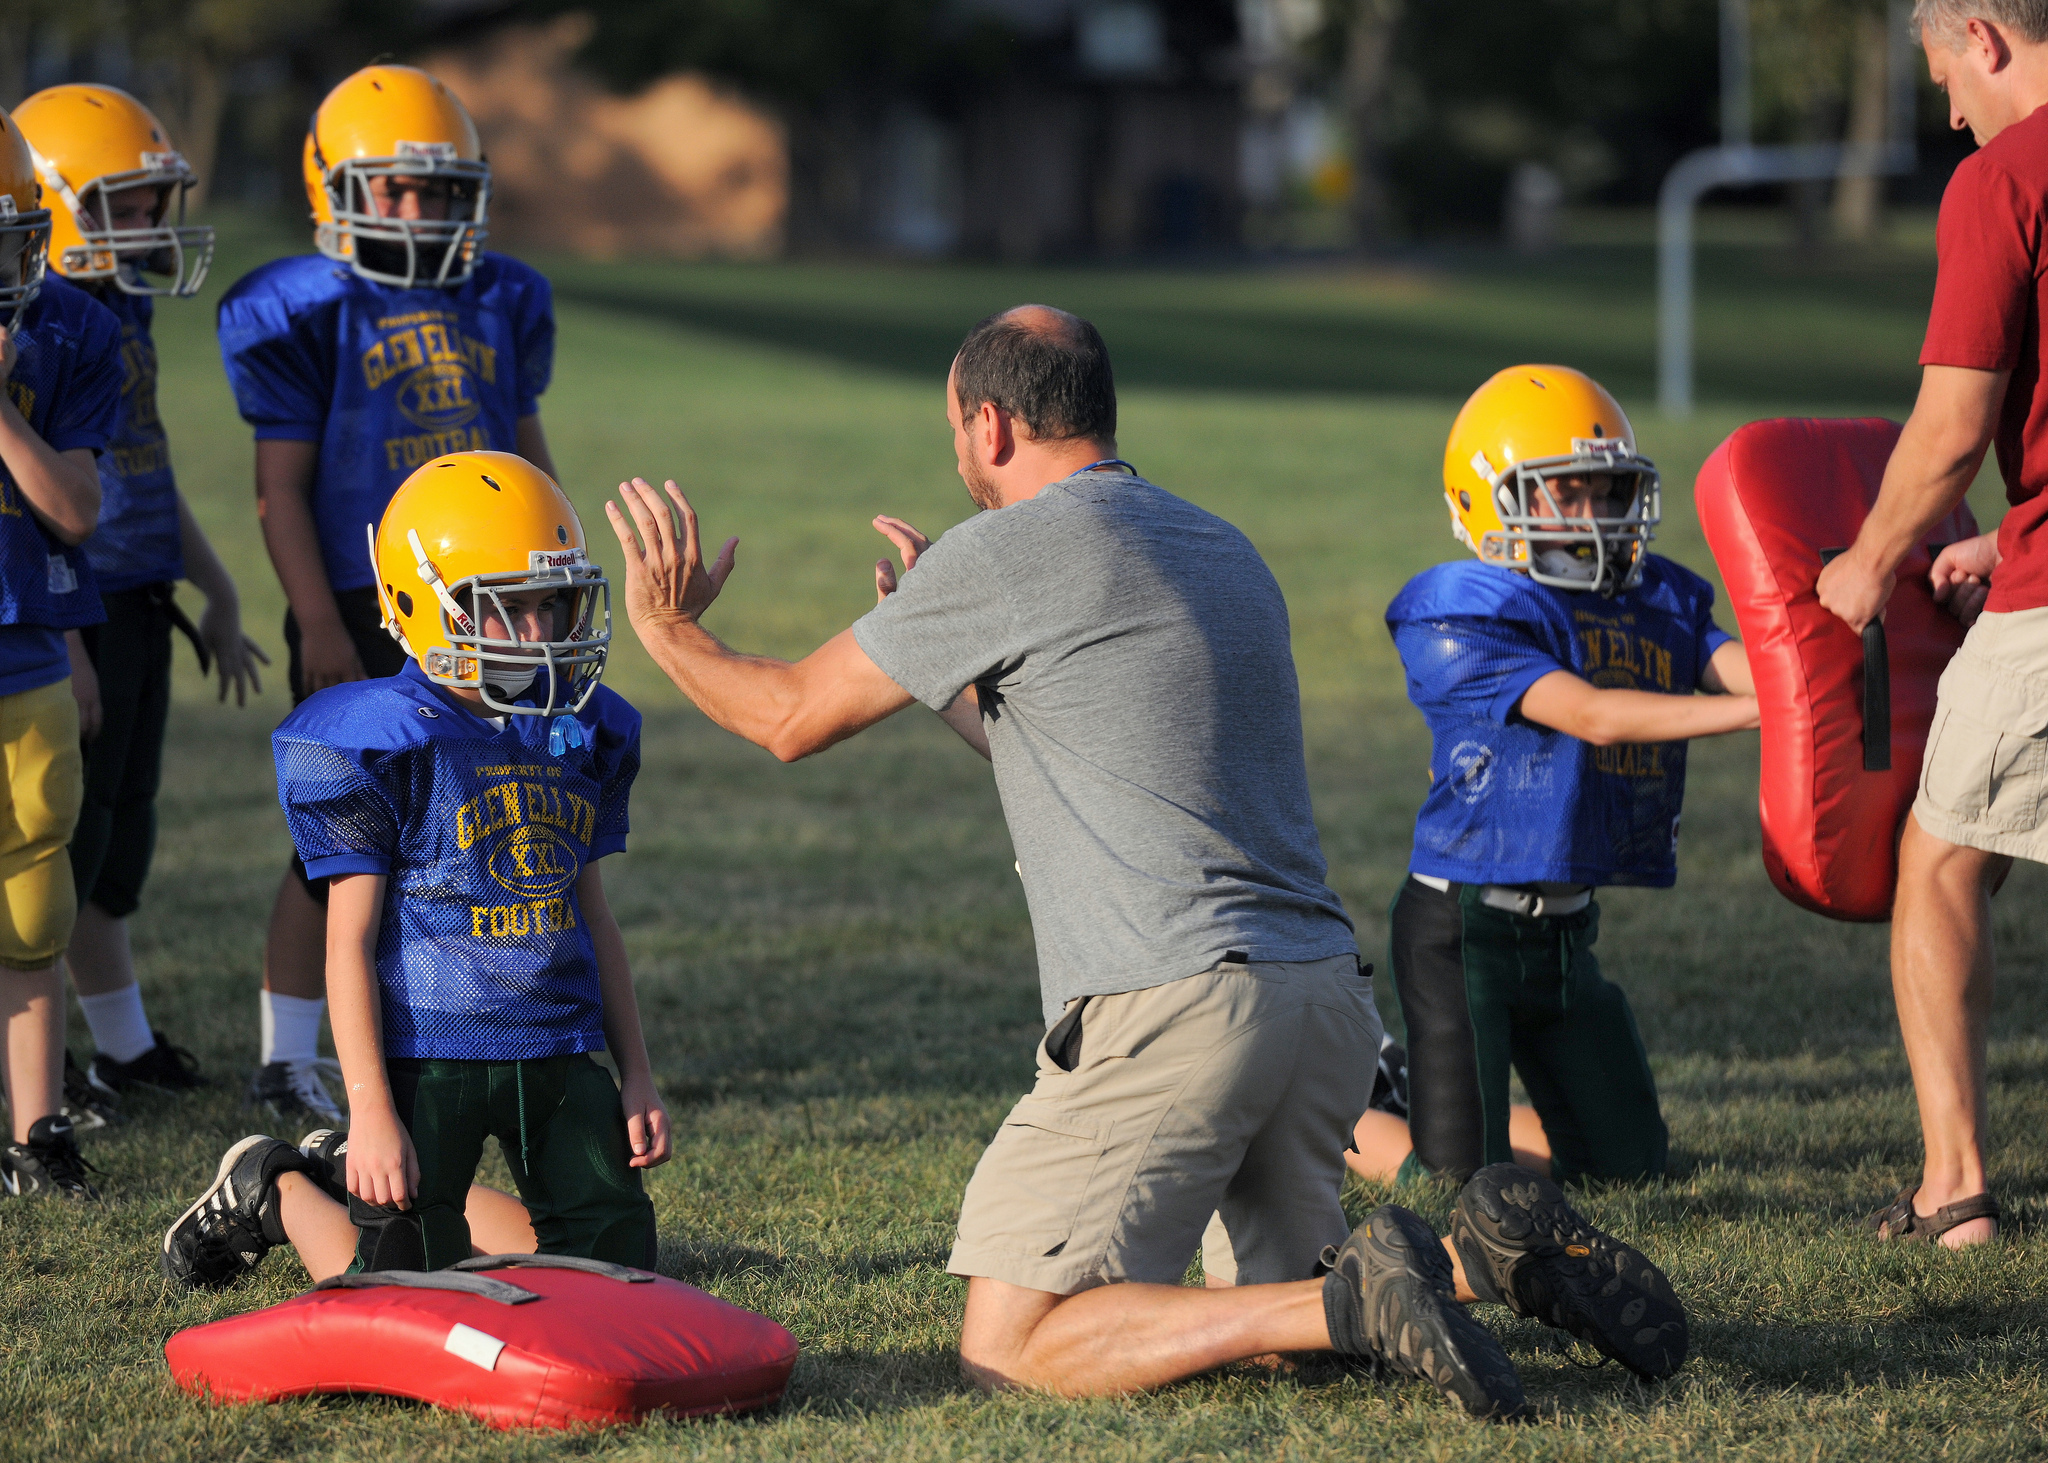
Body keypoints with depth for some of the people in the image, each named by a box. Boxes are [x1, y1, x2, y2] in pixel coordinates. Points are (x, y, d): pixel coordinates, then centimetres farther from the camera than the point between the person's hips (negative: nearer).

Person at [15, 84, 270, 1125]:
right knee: (68, 825, -4)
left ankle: (124, 1048, 24)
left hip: (137, 602, 9)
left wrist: (217, 597, 24)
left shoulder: (120, 311, 11)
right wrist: (61, 639, -22)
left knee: (123, 818, 15)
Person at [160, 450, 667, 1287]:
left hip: (557, 1052, 6)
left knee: (615, 1268, 4)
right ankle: (272, 1190, 26)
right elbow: (350, 940, -12)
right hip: (426, 1052, -6)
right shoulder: (385, 744, -13)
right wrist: (370, 1111, -18)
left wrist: (636, 1073, 13)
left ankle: (413, 1189, 25)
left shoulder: (584, 734, 7)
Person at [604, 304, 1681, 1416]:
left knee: (1009, 1352, -6)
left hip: (1170, 1012, -8)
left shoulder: (1005, 553, -5)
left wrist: (669, 627, 22)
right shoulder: (1222, 549, 20)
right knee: (1273, 1298, 25)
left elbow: (792, 719, 5)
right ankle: (1495, 1249, -1)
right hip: (1327, 990, 8)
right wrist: (944, 669, 41)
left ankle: (1353, 1304, -20)